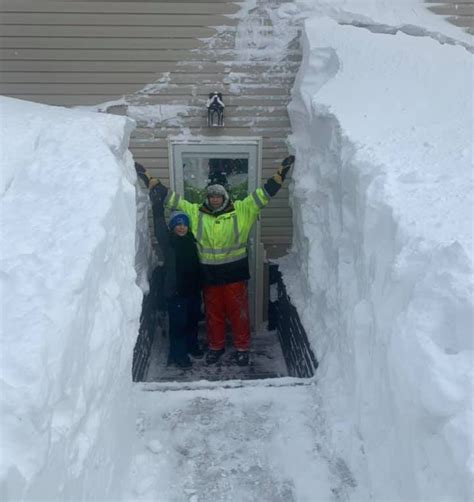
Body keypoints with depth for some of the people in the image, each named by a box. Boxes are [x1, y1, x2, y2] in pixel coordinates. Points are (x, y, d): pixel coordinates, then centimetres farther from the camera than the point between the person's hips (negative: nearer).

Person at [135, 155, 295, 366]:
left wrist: (281, 171, -12)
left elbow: (264, 193, -5)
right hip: (209, 274, 2)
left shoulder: (241, 210, -3)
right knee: (213, 313, 15)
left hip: (235, 273, -1)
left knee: (238, 312, 10)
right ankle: (215, 346, 35)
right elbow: (169, 197, 1)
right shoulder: (195, 212, 0)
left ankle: (242, 347, 29)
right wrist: (148, 177, -2)